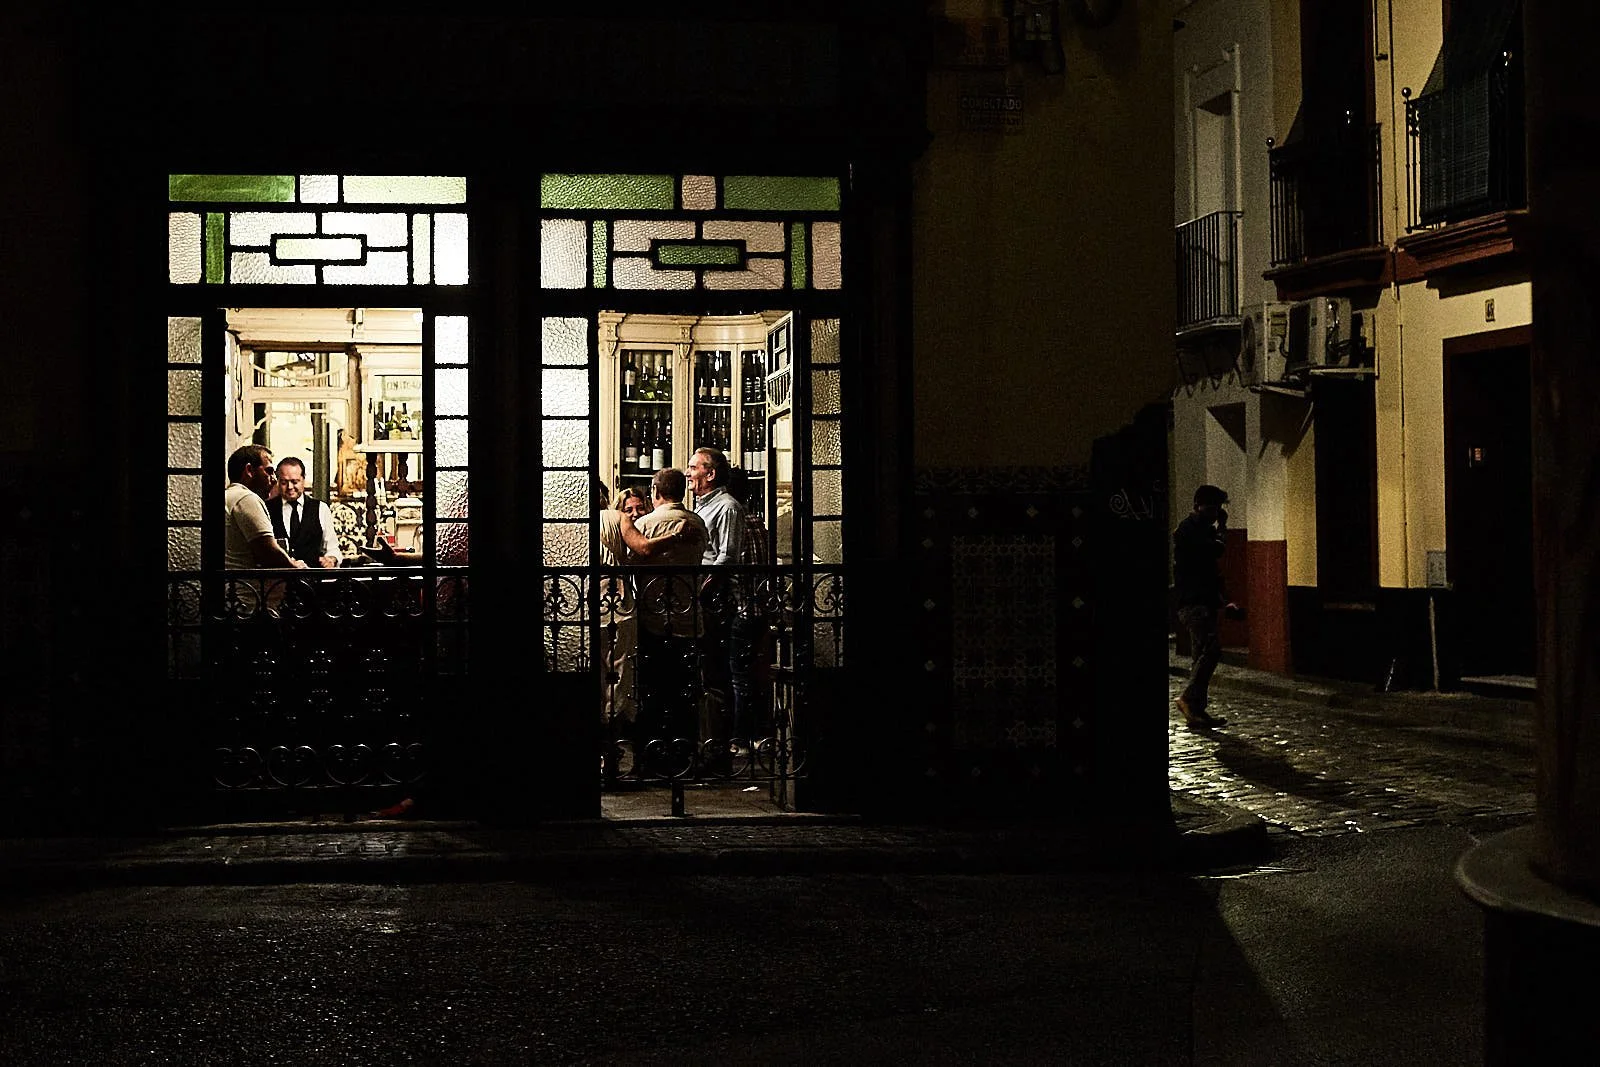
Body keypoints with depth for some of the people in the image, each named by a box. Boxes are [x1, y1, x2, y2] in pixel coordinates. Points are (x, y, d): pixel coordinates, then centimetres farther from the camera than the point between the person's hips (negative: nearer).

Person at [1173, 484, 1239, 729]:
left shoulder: (1203, 529, 21)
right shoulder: (1188, 529, -9)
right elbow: (1216, 550, -21)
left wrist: (1222, 602, 23)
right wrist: (1221, 527, -2)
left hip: (1203, 601, 10)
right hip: (1193, 601, -10)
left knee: (1201, 656, 9)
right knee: (1212, 648, -22)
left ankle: (1196, 711, 10)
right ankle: (1190, 698, -19)